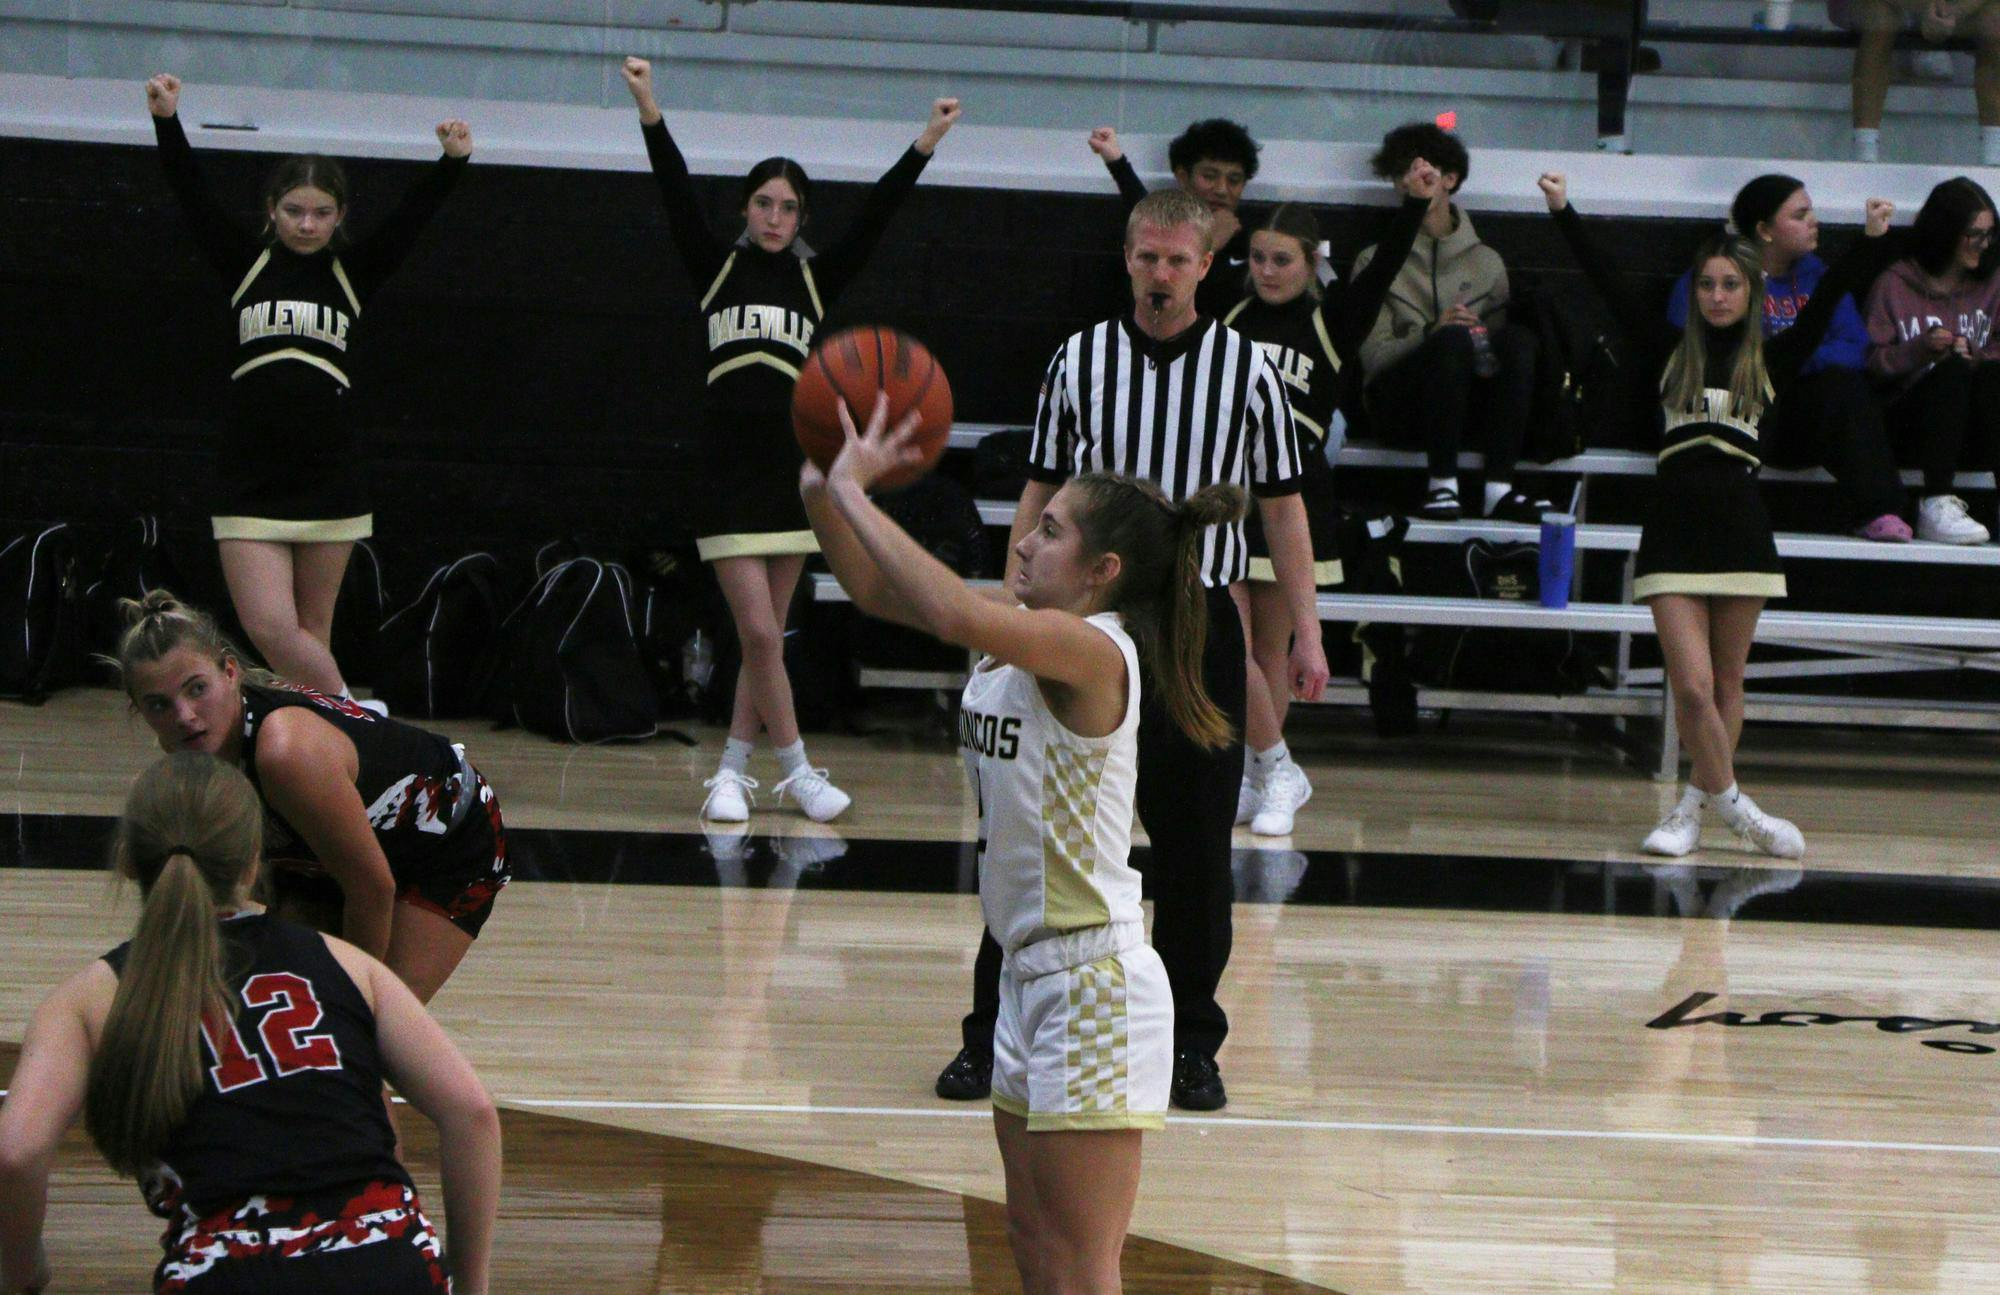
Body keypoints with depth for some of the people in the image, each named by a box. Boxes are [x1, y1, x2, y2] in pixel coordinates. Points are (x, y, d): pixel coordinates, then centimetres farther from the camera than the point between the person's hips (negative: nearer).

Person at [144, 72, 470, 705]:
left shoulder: (354, 273, 6)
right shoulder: (246, 265, 6)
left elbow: (413, 215, -4)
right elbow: (192, 195, -3)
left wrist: (452, 161, -21)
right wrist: (167, 121, -17)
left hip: (330, 478, 0)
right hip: (249, 480, 0)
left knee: (311, 631, 6)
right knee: (269, 629, -12)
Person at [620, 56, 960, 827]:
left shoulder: (817, 280, 8)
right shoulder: (716, 269, 4)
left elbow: (876, 217, 1)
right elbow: (677, 193, -6)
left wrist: (927, 143, -8)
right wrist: (649, 111, -18)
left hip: (793, 470, 3)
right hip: (728, 473, -2)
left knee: (766, 639, 6)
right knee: (759, 634, -7)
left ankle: (733, 773, 15)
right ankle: (796, 772, 2)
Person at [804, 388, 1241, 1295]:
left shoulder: (1092, 648, -19)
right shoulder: (1022, 634, 7)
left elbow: (956, 615, -36)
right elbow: (876, 592, 11)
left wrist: (855, 492, -28)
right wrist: (823, 494, -6)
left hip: (1094, 983, -10)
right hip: (1034, 974, 10)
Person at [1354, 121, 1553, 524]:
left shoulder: (1485, 262, 19)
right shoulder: (1376, 261, 13)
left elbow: (1500, 342, 13)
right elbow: (1372, 355, 1)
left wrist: (1486, 347, -11)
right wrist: (1432, 334, -17)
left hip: (1468, 411, 3)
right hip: (1401, 404, -2)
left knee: (1520, 338, -27)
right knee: (1453, 339, -33)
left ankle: (1499, 487, -35)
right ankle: (1442, 484, -34)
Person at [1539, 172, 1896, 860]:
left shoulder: (1773, 359, 7)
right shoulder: (1673, 351, 9)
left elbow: (1828, 299, -4)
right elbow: (1610, 286, 5)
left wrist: (1874, 240, -17)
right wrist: (1563, 212, 0)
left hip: (1741, 530, 0)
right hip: (1674, 530, 0)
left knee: (1725, 686, 6)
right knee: (1692, 686, -9)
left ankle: (1695, 806, 18)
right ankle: (1732, 805, 5)